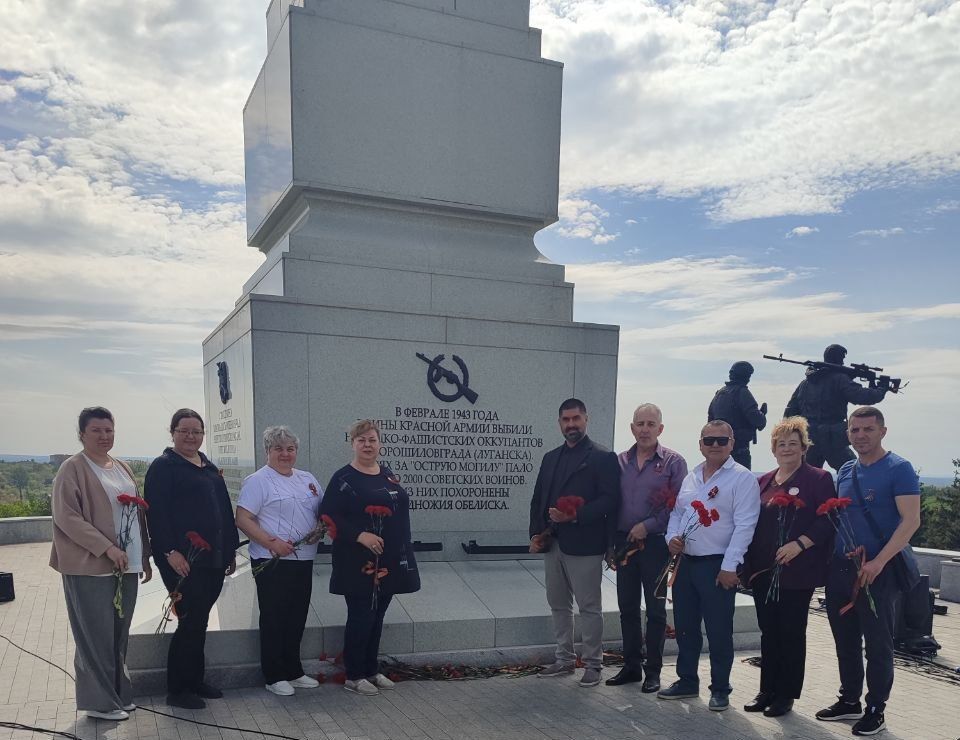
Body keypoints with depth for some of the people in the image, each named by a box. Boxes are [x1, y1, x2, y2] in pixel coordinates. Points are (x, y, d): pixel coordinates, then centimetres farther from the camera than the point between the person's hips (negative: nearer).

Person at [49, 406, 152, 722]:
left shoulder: (122, 467, 13)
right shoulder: (73, 468, -7)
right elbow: (66, 516, -14)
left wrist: (145, 557, 15)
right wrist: (107, 547, -18)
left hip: (127, 565, 6)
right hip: (91, 567, -6)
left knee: (119, 634, 13)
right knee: (97, 634, 2)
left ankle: (118, 693, 26)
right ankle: (100, 701, 15)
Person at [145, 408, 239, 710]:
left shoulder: (210, 467, 17)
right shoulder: (163, 467, -5)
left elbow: (225, 510, 19)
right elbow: (157, 513, -15)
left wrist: (231, 550, 17)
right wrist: (171, 552, -23)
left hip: (213, 560, 7)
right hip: (183, 560, -7)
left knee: (199, 621, 14)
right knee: (190, 622, -5)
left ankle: (195, 681, 26)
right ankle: (177, 690, 9)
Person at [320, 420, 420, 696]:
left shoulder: (387, 475, 11)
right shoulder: (343, 478, -8)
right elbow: (329, 516, -14)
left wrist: (403, 550, 14)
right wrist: (360, 535, -23)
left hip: (389, 559, 6)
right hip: (357, 561, -6)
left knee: (377, 616, 14)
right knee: (360, 617, 0)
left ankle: (371, 670, 27)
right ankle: (353, 676, 15)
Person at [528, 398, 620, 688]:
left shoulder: (603, 457, -5)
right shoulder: (551, 458, 15)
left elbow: (609, 499, -14)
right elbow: (538, 499, 15)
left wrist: (575, 516, -22)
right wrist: (536, 533, 3)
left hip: (584, 545, -6)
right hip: (552, 543, 7)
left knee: (589, 607, 3)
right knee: (559, 605, 15)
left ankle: (593, 664, 16)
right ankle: (564, 659, 28)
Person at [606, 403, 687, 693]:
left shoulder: (673, 462, -4)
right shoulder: (620, 461, 8)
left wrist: (648, 525, -15)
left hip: (655, 544, -4)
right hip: (624, 543, 4)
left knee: (655, 609, 6)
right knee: (627, 607, 11)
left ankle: (653, 670, 17)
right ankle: (631, 665, 23)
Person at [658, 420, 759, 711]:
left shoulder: (742, 479, -9)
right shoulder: (691, 477, 12)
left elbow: (744, 526, -15)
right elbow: (677, 512, 19)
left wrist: (729, 567, -19)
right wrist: (672, 537, -1)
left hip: (717, 566, -6)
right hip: (684, 561, 7)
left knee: (718, 631, 4)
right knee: (685, 627, 15)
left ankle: (720, 689, 20)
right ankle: (687, 681, 30)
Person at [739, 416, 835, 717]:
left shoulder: (818, 479, -3)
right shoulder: (763, 482, 13)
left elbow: (826, 521, -11)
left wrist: (799, 544, -21)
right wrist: (747, 562, 7)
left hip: (797, 570, -5)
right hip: (763, 568, 5)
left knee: (791, 632, 5)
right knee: (768, 632, 11)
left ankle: (786, 695, 17)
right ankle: (767, 691, 22)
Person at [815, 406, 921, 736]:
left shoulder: (899, 469, -8)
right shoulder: (845, 472, 11)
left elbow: (911, 520, -15)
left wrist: (878, 562, -22)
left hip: (878, 571, -6)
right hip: (839, 569, 6)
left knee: (878, 644, 5)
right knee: (846, 641, 14)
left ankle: (875, 710, 17)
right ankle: (849, 700, 28)